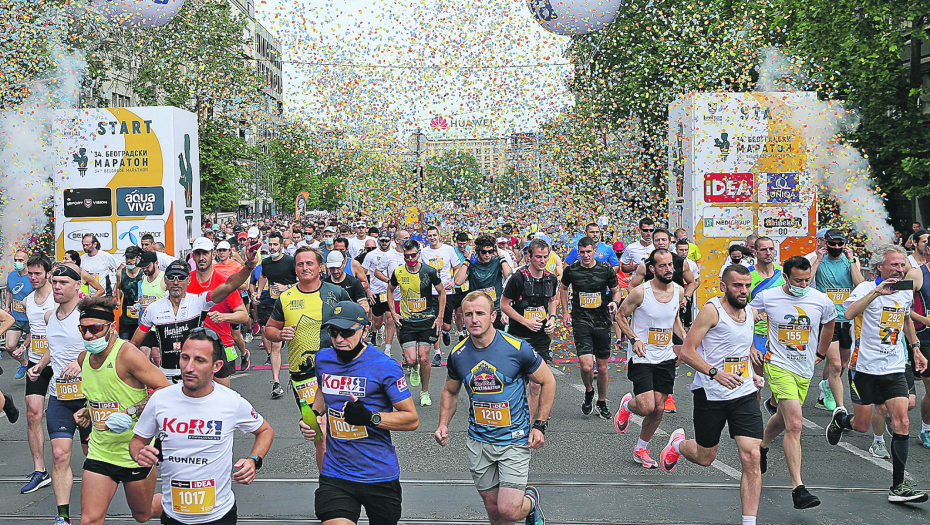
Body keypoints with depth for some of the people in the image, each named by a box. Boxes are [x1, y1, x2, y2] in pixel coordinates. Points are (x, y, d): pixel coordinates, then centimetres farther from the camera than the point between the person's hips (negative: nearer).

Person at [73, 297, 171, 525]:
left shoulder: (127, 354, -19)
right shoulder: (84, 358, 3)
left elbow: (165, 390, -20)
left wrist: (131, 412, -26)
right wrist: (88, 411, 7)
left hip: (135, 452, -5)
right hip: (99, 453, 5)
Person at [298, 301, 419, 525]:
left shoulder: (385, 366, -12)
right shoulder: (323, 358, 4)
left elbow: (412, 419, -9)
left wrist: (370, 417, -23)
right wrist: (314, 415, 8)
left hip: (380, 475, -2)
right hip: (335, 475, 3)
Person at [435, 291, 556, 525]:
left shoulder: (518, 349, -13)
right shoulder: (458, 355, -2)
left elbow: (547, 382, 0)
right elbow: (450, 392, 16)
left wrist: (540, 426, -5)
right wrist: (443, 425, 2)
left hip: (515, 441, -4)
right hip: (478, 442, 4)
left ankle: (531, 500, 22)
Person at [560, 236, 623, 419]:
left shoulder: (606, 270, -2)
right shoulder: (571, 270, -2)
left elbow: (616, 291, 11)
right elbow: (563, 288, 17)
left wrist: (615, 303, -11)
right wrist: (565, 312, 12)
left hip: (602, 322, 1)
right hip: (581, 322, -1)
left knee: (602, 367, 8)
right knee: (587, 366, -16)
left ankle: (602, 404, 28)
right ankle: (589, 392, 16)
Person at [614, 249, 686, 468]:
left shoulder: (679, 291, 0)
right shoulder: (640, 292, -16)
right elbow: (621, 316, -3)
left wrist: (684, 337, 3)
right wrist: (634, 339, -16)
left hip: (666, 358, 5)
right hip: (642, 358, -5)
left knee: (659, 409, 4)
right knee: (647, 407, -15)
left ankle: (641, 449, 24)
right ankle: (627, 405, 21)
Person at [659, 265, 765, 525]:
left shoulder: (751, 312, 9)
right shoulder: (712, 310, -12)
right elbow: (686, 352, -16)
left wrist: (753, 374, 12)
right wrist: (715, 373, -27)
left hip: (744, 394, 5)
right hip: (710, 395, -4)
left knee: (752, 458, -9)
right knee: (705, 458, 11)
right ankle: (678, 444, 46)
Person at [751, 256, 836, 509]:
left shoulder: (821, 300, -3)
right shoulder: (767, 297, -9)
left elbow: (829, 323, 20)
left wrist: (820, 354, 23)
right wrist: (750, 347, 5)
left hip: (805, 370, 4)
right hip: (778, 365, -4)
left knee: (783, 418, 20)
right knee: (795, 424, -18)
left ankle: (762, 446, 54)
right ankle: (798, 488, -18)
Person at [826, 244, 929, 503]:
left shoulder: (906, 292, 8)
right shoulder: (866, 288, -11)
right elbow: (848, 313, -30)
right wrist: (876, 292, -37)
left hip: (894, 369, 4)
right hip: (865, 367, -4)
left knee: (901, 423, -8)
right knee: (862, 425, 5)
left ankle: (898, 487, -5)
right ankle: (840, 418, 42)